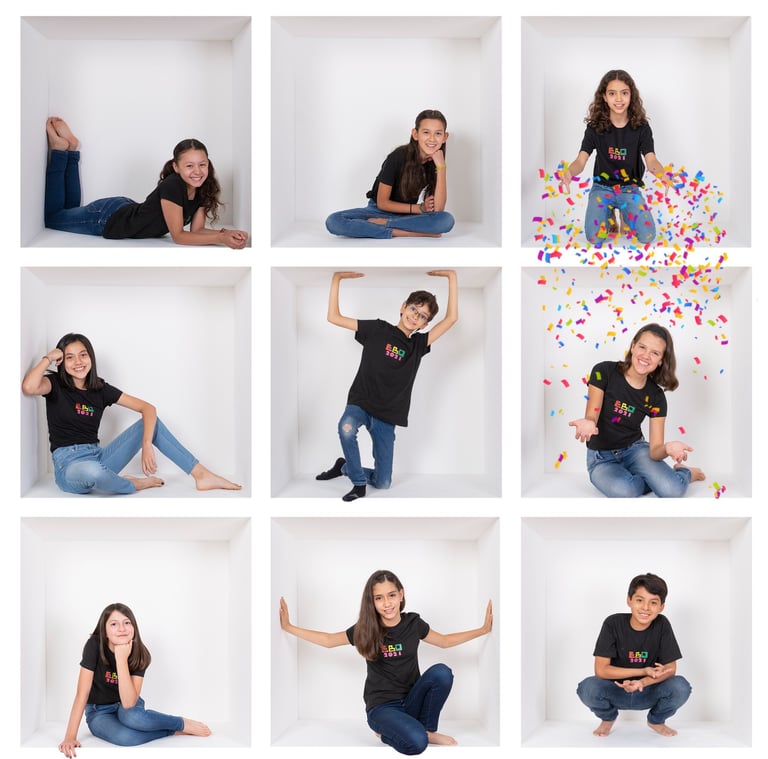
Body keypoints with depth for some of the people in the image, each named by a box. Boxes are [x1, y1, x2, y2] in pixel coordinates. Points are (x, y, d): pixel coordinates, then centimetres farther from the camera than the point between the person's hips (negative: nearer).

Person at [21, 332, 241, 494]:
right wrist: (48, 358, -15)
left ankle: (202, 475, -4)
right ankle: (132, 484, -10)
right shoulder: (56, 384, -5)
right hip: (69, 465, -5)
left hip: (97, 458, 5)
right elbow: (29, 387, -31)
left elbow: (148, 408, 2)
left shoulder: (100, 388, 6)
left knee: (151, 422, -2)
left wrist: (146, 445, -15)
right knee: (91, 471, -43)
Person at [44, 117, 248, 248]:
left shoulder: (203, 188, -14)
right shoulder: (172, 187, -36)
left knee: (70, 208, 33)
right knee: (51, 217, 18)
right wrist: (221, 239, -43)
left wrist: (226, 232, -30)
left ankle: (71, 148, 34)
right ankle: (61, 148, 22)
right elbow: (178, 236, -32)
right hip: (107, 218, -7)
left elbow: (196, 229, -11)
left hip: (125, 209, 7)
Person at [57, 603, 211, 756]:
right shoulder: (94, 645, -24)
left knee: (131, 716, -38)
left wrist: (121, 659, -37)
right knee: (124, 737, -36)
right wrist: (70, 737, -32)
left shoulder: (139, 654, -19)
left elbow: (128, 703, -30)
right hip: (99, 712, -1)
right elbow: (82, 693, -24)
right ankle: (174, 729, -10)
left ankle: (181, 723, -11)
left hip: (127, 708, 1)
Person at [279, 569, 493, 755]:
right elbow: (328, 640, 8)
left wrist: (483, 629, 11)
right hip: (381, 706, -3)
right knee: (415, 742, -33)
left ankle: (428, 731, -4)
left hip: (411, 700, 3)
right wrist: (288, 627, 5)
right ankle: (387, 732, 3)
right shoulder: (364, 630, -6)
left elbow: (445, 641, 15)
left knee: (441, 672, -25)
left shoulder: (413, 623, -1)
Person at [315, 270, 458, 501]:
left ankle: (345, 466, 29)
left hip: (387, 416, 2)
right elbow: (334, 317, 0)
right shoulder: (377, 330, 2)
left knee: (383, 482, 1)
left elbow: (452, 318, -1)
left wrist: (452, 276, -4)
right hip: (360, 403, -2)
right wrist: (337, 278, -7)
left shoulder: (418, 345, 7)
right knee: (346, 428, -40)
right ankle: (359, 482, -17)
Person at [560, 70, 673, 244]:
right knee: (594, 237, -22)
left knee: (647, 236, -19)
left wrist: (661, 173, -42)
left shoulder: (641, 127, -7)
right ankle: (609, 215, 13)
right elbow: (581, 160, -15)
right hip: (602, 186, 0)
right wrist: (568, 172, -41)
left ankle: (625, 214, 15)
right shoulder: (595, 127, -8)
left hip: (630, 187, 0)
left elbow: (651, 159, -16)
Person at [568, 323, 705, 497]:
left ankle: (684, 472, 9)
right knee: (623, 491, -36)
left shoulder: (656, 397, -7)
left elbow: (654, 451, -10)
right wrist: (588, 424, -43)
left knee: (673, 491, -28)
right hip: (602, 458, -2)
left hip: (635, 450, 2)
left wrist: (667, 449, -35)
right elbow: (591, 417, -17)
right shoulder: (604, 372, -14)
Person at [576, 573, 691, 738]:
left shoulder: (662, 625, -11)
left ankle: (656, 721, 8)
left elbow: (670, 668, -12)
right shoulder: (613, 624, -16)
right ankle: (608, 718, 6)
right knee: (587, 688, -32)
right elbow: (601, 670, -19)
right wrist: (644, 672, -25)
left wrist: (642, 683, -31)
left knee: (681, 687, -28)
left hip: (648, 693, 1)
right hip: (616, 691, -1)